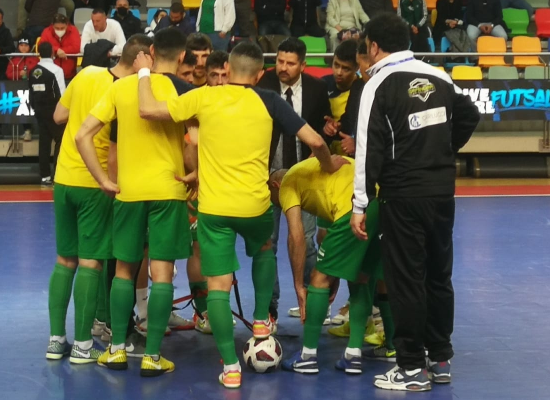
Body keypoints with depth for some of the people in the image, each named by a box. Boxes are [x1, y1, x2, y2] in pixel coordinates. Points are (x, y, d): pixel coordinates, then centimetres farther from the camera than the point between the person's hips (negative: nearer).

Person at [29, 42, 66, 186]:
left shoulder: (33, 71, 6)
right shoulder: (56, 70, -13)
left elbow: (31, 92, 10)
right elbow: (61, 94, -14)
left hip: (40, 110, 6)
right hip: (53, 110, -6)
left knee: (44, 142, 7)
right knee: (60, 141, 3)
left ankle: (45, 176, 8)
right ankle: (57, 174, -4)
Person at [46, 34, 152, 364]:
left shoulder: (86, 75, 0)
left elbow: (59, 116, 11)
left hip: (64, 178, 6)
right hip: (95, 184, -6)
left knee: (65, 260, 13)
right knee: (91, 263, 1)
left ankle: (56, 340, 15)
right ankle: (82, 345, 4)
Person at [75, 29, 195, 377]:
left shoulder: (120, 87, 4)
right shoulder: (183, 90, -5)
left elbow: (83, 136, -1)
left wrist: (104, 180, 2)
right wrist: (192, 173, 3)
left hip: (128, 190, 3)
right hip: (168, 190, -3)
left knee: (124, 269, 15)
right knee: (162, 272, 1)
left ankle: (116, 350, 17)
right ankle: (153, 357, 1)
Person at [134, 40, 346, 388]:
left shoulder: (204, 97, -2)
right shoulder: (268, 101, -1)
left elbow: (149, 110, -5)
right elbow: (315, 140, -3)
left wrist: (144, 73, 12)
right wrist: (329, 165, 18)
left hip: (213, 206, -1)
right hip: (255, 204, 1)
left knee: (218, 286, 2)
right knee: (265, 251, 34)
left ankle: (231, 366, -2)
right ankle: (262, 321, 34)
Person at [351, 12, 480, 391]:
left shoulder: (379, 85, -9)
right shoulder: (438, 77, 6)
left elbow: (370, 149, -12)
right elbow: (470, 116, 15)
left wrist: (360, 206, -10)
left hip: (403, 194, -6)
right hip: (442, 188, 6)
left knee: (406, 280, 0)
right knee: (439, 275, 14)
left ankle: (412, 368, 4)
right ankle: (441, 359, 22)